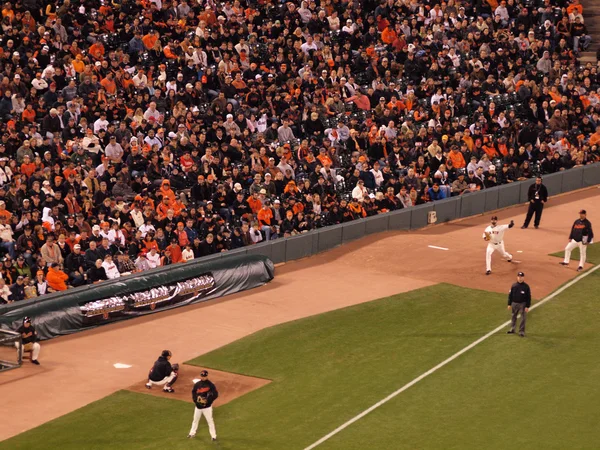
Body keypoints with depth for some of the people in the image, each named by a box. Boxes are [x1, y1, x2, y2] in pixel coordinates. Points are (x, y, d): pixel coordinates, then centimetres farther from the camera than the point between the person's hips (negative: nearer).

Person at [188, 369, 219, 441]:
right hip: (198, 406, 5)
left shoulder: (210, 385, -11)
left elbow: (215, 394, -11)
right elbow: (193, 392, 12)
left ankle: (213, 436, 4)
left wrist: (208, 401, -19)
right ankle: (192, 433, 32)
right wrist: (195, 400, -5)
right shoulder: (197, 384, 2)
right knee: (195, 420, 16)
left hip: (207, 407, -5)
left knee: (210, 421, -2)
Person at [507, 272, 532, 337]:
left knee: (523, 318, 0)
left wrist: (527, 306, -9)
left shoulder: (526, 286, -7)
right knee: (514, 317, 15)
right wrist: (509, 304, 4)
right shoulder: (514, 286, 1)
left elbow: (529, 297, -6)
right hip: (514, 303, 3)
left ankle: (521, 331, 7)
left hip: (523, 304, -3)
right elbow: (510, 295, 7)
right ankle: (512, 329, 28)